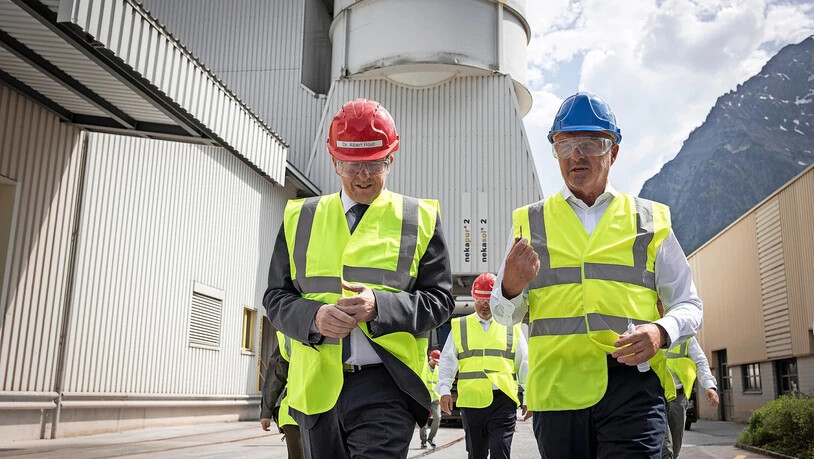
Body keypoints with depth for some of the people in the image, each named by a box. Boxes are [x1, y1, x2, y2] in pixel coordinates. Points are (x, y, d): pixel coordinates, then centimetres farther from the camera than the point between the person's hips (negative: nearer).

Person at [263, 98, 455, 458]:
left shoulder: (419, 219, 4)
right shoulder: (301, 217, 10)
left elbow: (439, 300, 0)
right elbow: (276, 297, 9)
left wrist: (380, 306, -17)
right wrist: (314, 317, -13)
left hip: (385, 386, -3)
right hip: (317, 385, 3)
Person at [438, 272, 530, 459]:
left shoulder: (512, 328, 8)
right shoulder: (460, 326, 8)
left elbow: (524, 364, 10)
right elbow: (448, 361, 6)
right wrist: (444, 391, -5)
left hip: (503, 400, -1)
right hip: (471, 400, 1)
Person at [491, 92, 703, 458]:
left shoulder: (650, 220, 11)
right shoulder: (530, 222, 11)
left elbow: (688, 305, 13)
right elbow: (505, 315, 12)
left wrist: (662, 331, -9)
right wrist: (511, 287, -12)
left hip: (633, 384, -1)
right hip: (557, 386, 1)